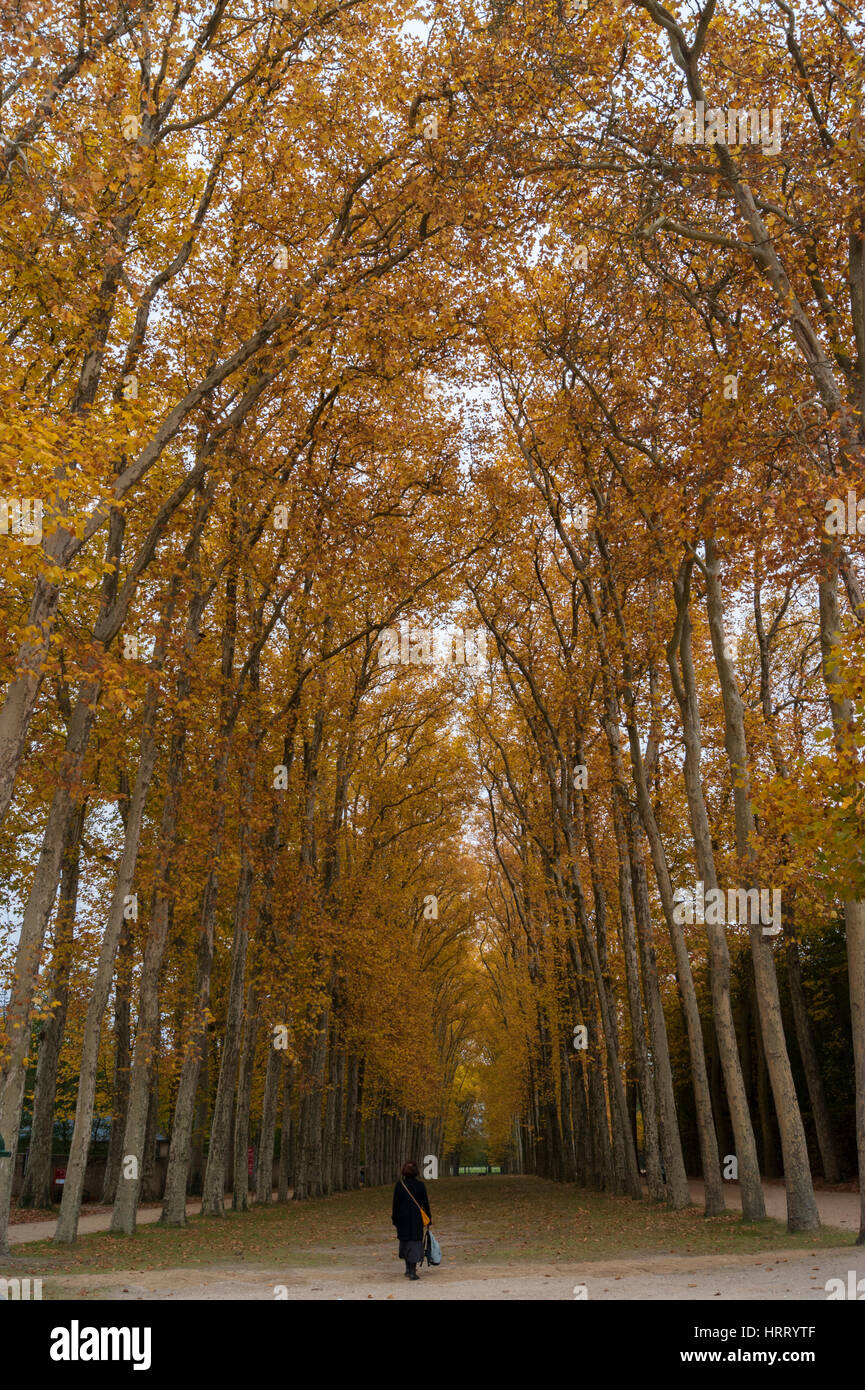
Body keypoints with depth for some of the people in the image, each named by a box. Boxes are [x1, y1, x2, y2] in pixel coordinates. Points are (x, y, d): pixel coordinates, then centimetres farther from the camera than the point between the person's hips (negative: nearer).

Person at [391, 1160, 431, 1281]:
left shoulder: (399, 1185, -8)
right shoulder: (420, 1185, -7)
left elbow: (396, 1204, -5)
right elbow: (425, 1203, -2)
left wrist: (394, 1219, 5)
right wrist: (429, 1219, 8)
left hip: (403, 1218, 1)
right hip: (417, 1219, -1)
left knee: (405, 1241, 18)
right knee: (415, 1242, 5)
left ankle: (408, 1270, 26)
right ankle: (413, 1272, 2)